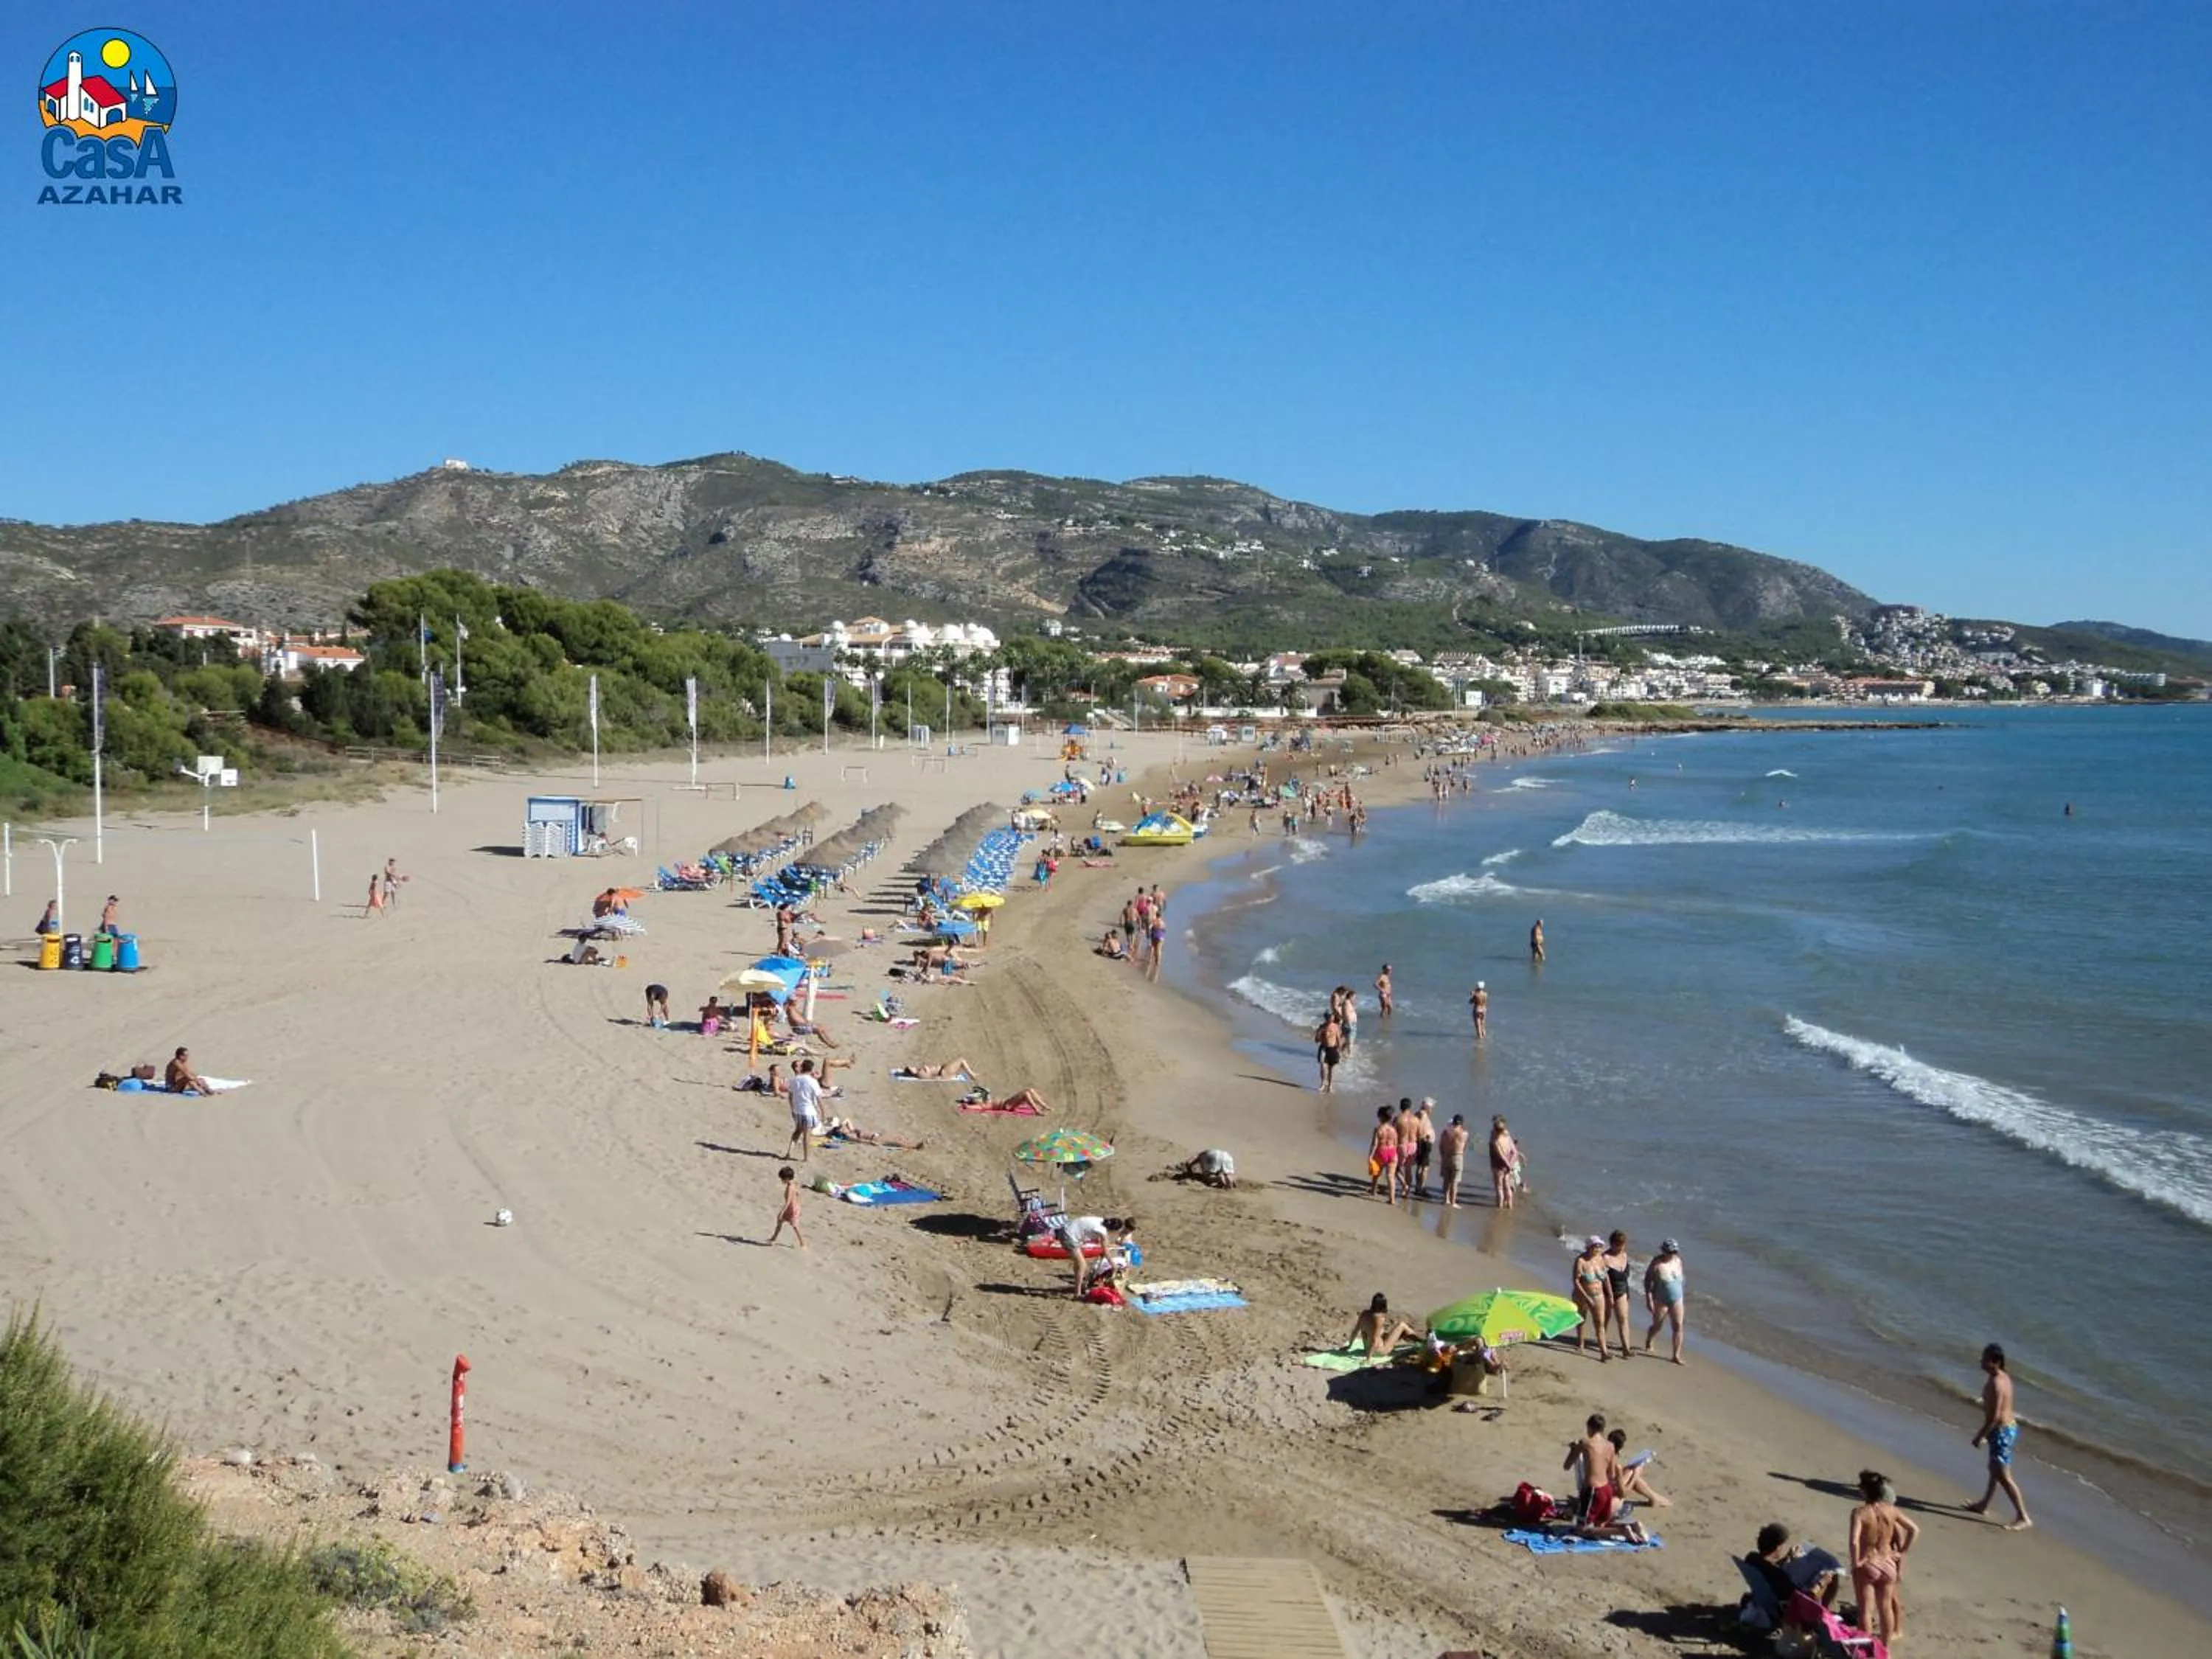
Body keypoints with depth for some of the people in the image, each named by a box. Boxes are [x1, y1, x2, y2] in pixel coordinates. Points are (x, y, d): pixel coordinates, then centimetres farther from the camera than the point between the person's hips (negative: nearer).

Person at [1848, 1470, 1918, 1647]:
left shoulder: (1860, 1512, -18)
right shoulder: (1892, 1511, -4)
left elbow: (1854, 1541, -29)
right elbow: (1915, 1530, 3)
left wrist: (1855, 1563, -15)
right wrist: (1902, 1552, 10)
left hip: (1866, 1566, -4)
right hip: (1887, 1565, 4)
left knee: (1865, 1609, 8)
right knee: (1886, 1608, 19)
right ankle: (1886, 1649, 29)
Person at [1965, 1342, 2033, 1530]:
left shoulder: (1996, 1384, -25)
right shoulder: (2003, 1377, 6)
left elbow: (1994, 1416, -25)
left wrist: (1980, 1436, -16)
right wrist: (1984, 1432, 24)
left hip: (2002, 1431, -11)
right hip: (2008, 1428, 11)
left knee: (2003, 1476, -7)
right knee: (1995, 1470, 23)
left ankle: (2023, 1518, -4)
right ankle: (1983, 1505, 39)